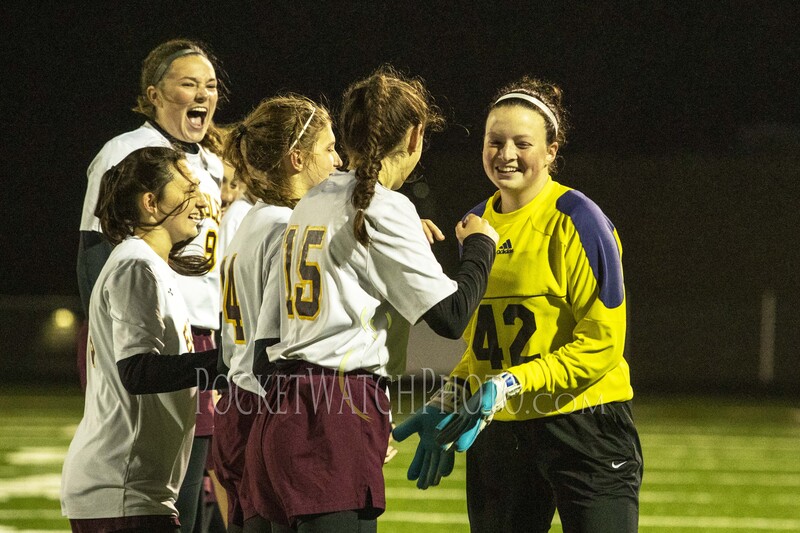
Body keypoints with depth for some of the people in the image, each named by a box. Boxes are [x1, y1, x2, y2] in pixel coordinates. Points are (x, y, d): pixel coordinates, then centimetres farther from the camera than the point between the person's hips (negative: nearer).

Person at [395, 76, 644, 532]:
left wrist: (511, 384, -21)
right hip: (497, 432, 6)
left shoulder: (576, 220, -9)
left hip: (583, 424, -6)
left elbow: (602, 344, -13)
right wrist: (449, 404, 8)